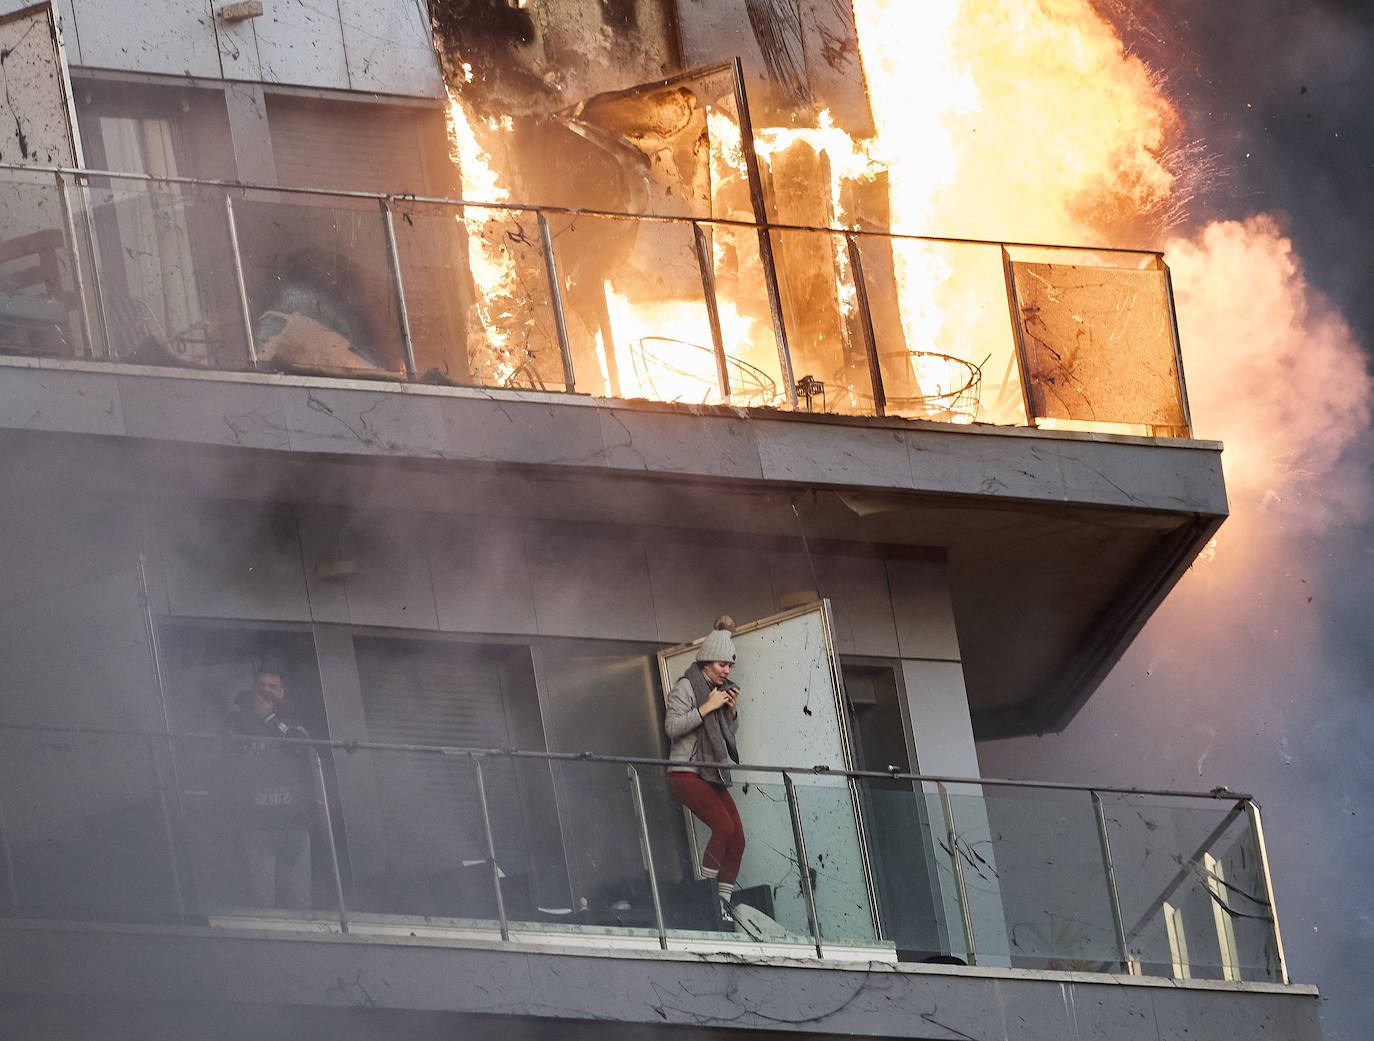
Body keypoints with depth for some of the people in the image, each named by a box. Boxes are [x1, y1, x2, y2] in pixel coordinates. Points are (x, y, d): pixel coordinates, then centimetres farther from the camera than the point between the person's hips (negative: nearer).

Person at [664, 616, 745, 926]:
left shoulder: (721, 690, 18)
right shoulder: (686, 687, -5)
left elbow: (731, 731, 24)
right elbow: (672, 727, -15)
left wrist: (732, 710, 5)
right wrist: (706, 708, -16)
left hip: (714, 775, 8)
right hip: (686, 773, -8)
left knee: (737, 836, -7)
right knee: (724, 825, -24)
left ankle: (724, 899, -3)